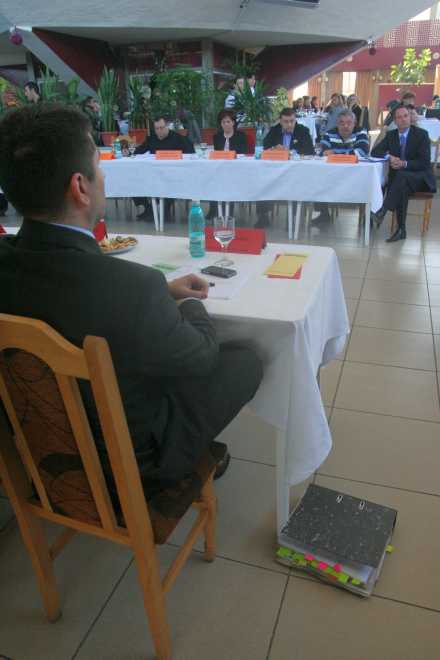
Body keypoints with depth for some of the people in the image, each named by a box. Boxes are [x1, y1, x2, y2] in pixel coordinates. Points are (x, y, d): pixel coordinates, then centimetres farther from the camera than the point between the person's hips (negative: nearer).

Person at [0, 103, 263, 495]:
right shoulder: (133, 286, -37)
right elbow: (201, 355, -17)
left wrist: (165, 291, 3)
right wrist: (191, 304, 3)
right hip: (130, 458, -6)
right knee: (245, 361, 11)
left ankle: (198, 451, 38)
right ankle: (196, 456, 34)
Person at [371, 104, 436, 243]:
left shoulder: (421, 134, -4)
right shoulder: (391, 135, 9)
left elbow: (425, 162, -11)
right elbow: (375, 152, 4)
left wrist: (404, 164, -27)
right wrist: (389, 157, -16)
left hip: (421, 177, -3)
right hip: (399, 176, 3)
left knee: (401, 176, -36)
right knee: (402, 188, -33)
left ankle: (382, 211, -46)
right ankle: (401, 229, -33)